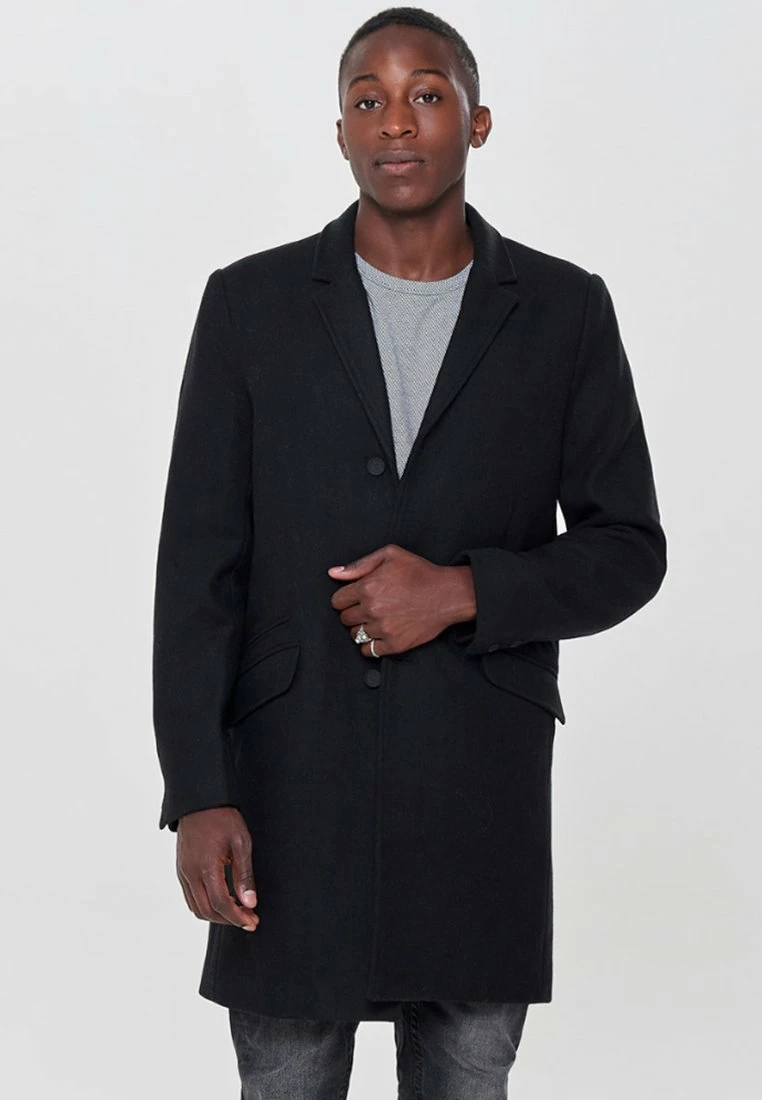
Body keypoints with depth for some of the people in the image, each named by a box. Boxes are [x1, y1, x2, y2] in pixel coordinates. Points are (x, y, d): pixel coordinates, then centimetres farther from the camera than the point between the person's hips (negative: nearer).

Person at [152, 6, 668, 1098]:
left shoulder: (566, 312, 3)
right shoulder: (251, 303, 1)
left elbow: (627, 550, 4)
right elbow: (198, 565, -2)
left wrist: (463, 592, -14)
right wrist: (198, 796, -10)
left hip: (484, 791, 1)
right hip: (291, 790, 0)